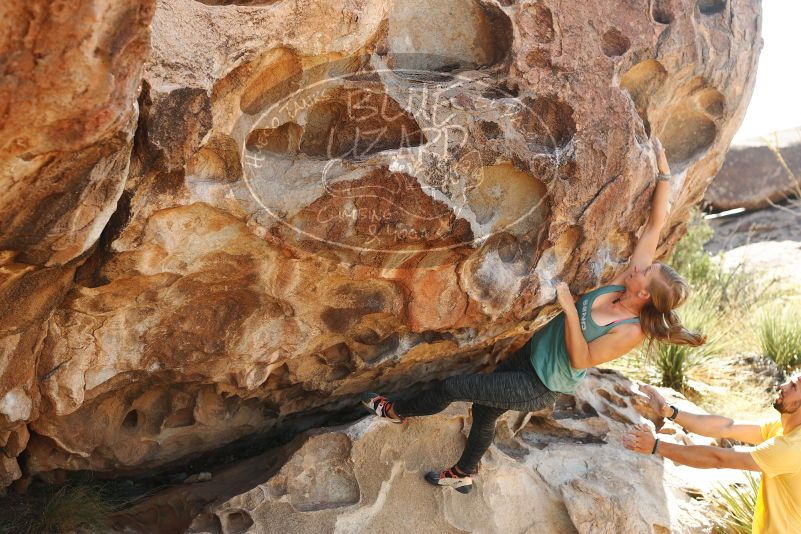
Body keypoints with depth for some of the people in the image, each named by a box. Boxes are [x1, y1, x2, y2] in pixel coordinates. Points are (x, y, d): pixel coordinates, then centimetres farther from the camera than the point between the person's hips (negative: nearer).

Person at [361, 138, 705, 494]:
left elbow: (581, 359, -26)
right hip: (533, 352, 8)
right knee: (484, 412, 24)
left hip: (539, 387, -7)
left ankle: (397, 411, 25)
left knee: (452, 387, -5)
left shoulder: (631, 331, -29)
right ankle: (464, 474, 50)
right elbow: (655, 226, -11)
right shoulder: (627, 282, -13)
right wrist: (663, 173, -13)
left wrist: (569, 307, -34)